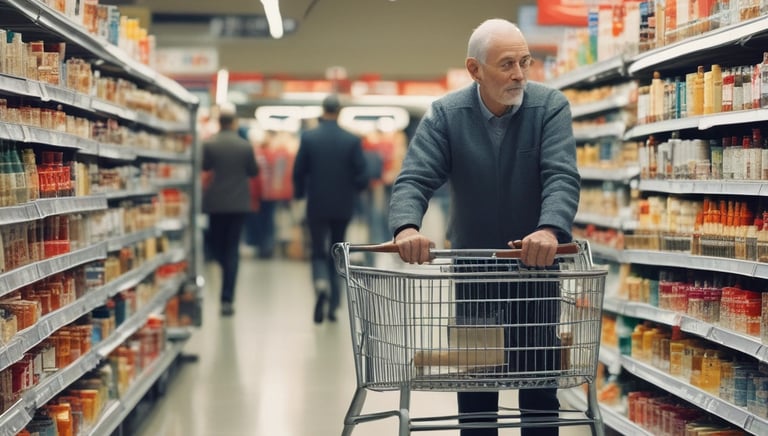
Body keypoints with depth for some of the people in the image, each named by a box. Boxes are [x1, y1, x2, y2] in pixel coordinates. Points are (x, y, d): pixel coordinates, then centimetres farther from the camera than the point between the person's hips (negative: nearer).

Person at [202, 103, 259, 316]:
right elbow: (253, 172, 5)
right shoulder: (245, 146, -6)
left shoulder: (209, 144, -9)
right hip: (239, 203, 1)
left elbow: (204, 168, 2)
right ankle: (227, 299, -2)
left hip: (215, 203, 0)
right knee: (232, 249, 2)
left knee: (216, 245, 17)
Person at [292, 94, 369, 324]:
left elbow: (298, 172, -4)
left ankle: (321, 284, -23)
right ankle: (333, 306, 12)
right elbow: (362, 176, -7)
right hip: (343, 207, 1)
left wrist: (300, 194, 14)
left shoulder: (308, 137, -7)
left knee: (318, 253, 8)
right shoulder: (352, 140, -5)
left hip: (317, 206, -1)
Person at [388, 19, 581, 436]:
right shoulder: (445, 115, -11)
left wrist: (550, 230, -43)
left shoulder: (550, 106, -13)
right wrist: (407, 227, -41)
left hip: (536, 264, -1)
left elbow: (562, 177, -23)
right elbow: (414, 179, -19)